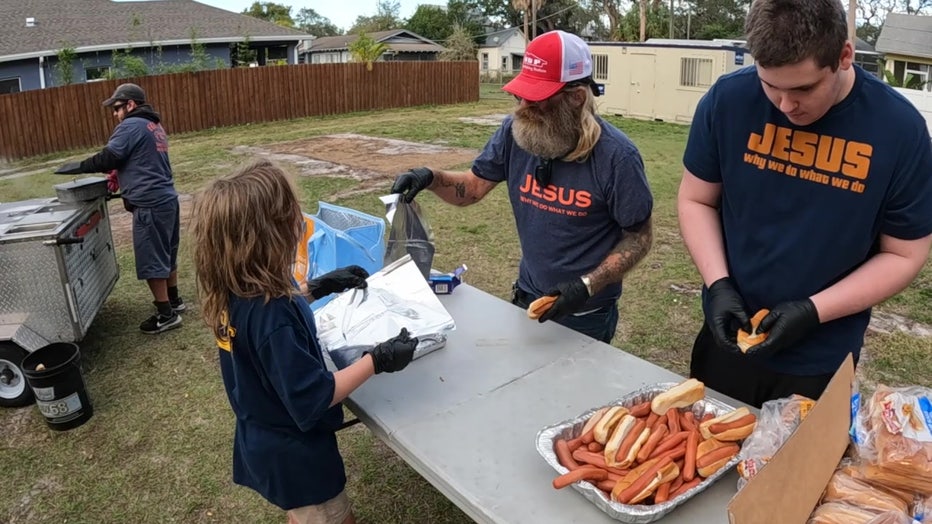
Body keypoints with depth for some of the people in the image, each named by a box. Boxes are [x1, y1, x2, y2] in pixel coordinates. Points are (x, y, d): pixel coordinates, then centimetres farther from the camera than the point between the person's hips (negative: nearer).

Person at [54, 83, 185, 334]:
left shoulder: (131, 125, -11)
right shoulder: (154, 125, 19)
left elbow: (109, 157, -16)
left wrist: (79, 167, -5)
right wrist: (121, 175, 12)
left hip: (150, 204, -10)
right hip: (166, 199, 10)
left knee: (151, 260, -2)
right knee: (166, 253, 19)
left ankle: (166, 315, 3)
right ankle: (174, 300, 31)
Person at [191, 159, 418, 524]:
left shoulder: (233, 291, -10)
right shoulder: (271, 315, -37)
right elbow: (313, 399, -31)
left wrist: (314, 289, 8)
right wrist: (377, 361, -27)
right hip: (292, 454, -8)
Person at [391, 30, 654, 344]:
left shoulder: (615, 155, -22)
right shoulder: (515, 131, -10)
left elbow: (639, 237, -13)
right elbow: (473, 187, 3)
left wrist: (587, 286, -25)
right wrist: (432, 178, -18)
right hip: (528, 298, 4)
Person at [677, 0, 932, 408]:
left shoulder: (899, 128, -15)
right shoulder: (727, 100, -13)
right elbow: (696, 199, -3)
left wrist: (813, 311, -19)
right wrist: (718, 284, -16)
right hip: (728, 338, 2)